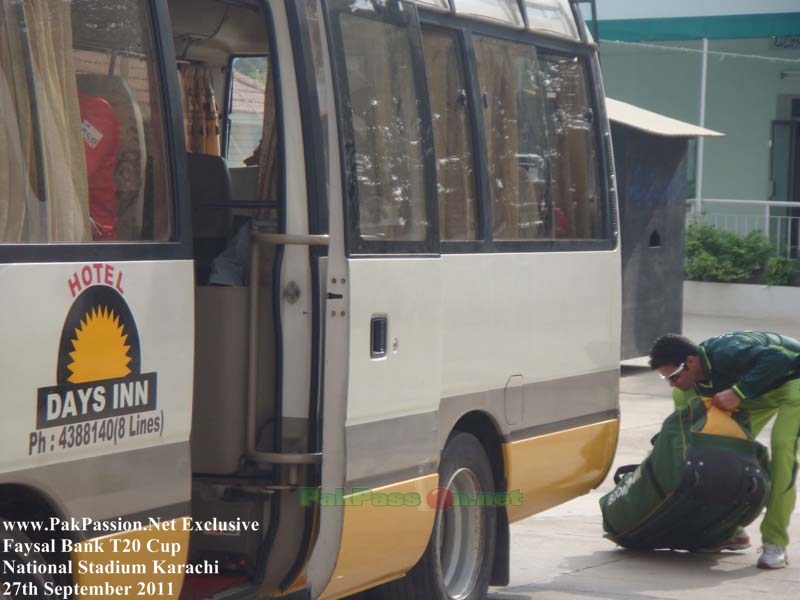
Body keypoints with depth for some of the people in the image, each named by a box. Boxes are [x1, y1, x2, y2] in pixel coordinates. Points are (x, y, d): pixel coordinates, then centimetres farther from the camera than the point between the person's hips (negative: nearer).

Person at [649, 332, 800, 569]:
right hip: (756, 389, 9)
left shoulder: (725, 354, -37)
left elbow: (778, 358, -44)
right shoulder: (692, 389, -10)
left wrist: (738, 392, -45)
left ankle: (775, 544, -23)